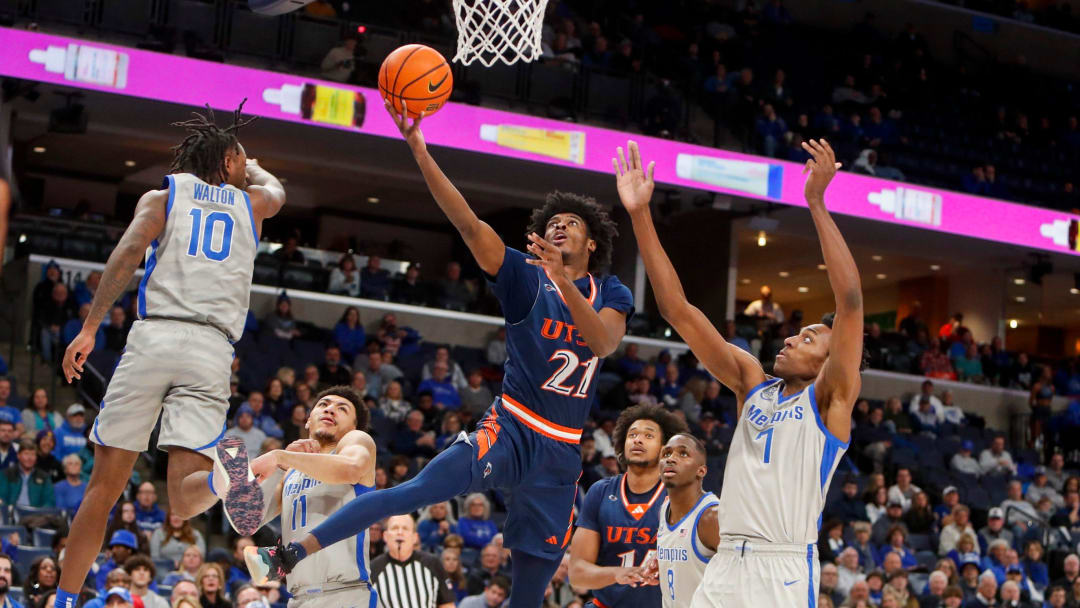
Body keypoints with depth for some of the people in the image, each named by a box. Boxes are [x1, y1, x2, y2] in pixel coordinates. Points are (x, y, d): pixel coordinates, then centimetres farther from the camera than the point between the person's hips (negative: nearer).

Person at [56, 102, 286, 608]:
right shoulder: (251, 202, 24)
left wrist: (89, 328, -6)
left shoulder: (162, 196, 17)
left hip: (154, 337, 0)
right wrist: (249, 166, 70)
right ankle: (220, 473, -41)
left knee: (104, 486, 8)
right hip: (212, 350, 1)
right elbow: (276, 190, 50)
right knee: (184, 500, -7)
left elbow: (129, 250, -3)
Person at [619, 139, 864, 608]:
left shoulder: (831, 398, 2)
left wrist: (817, 204, -17)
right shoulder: (753, 384, 16)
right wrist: (641, 216, 6)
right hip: (726, 564, 5)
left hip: (784, 569, -5)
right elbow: (678, 310, 12)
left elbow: (850, 302, -12)